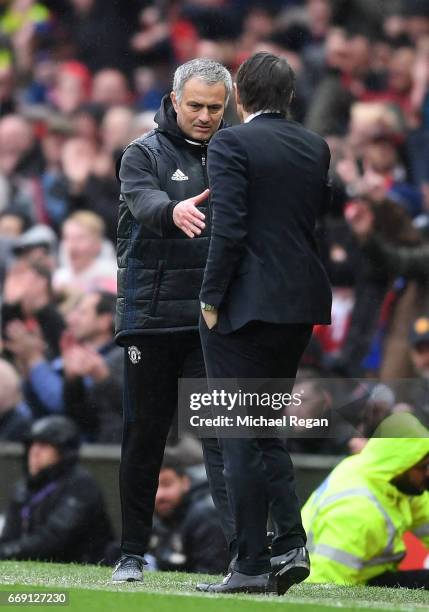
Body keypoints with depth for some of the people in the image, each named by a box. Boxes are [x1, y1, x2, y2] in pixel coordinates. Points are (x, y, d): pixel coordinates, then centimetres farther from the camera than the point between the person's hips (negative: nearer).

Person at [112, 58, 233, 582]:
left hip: (212, 320, 1)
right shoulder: (144, 154, 2)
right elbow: (144, 202, -19)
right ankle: (132, 552, 13)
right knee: (144, 434, 5)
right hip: (151, 316, -1)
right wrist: (174, 211, -42)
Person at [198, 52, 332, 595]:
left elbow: (229, 229, -16)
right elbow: (324, 220, 11)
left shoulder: (231, 144, -10)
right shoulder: (316, 148, 9)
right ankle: (290, 545, 6)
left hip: (246, 305, -6)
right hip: (300, 305, 7)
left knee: (239, 437, -1)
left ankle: (252, 565, -2)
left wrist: (211, 299, -10)